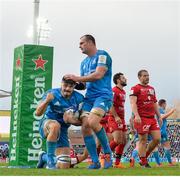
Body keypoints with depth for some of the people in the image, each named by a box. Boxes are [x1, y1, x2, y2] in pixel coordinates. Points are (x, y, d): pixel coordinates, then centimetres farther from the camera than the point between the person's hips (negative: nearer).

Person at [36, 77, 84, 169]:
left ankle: (44, 157, 35)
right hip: (46, 124, -4)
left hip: (62, 131, 4)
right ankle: (50, 159, -29)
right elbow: (38, 113, -22)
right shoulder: (52, 93, -16)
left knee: (64, 167, 1)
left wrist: (73, 120, -24)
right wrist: (46, 101, -41)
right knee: (55, 125, -43)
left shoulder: (79, 98, -9)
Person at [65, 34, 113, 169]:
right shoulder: (84, 62, 23)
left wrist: (77, 78, -11)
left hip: (103, 95, -8)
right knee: (85, 127, -6)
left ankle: (108, 153, -9)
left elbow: (98, 75, -15)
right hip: (89, 97, 8)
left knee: (92, 122, -27)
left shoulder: (102, 55, -3)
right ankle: (95, 162, 1)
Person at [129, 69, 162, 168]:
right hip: (141, 118, -7)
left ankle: (144, 156, 17)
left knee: (157, 138, 1)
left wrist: (159, 116, 19)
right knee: (143, 140, -3)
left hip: (152, 118, 7)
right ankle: (144, 162, 4)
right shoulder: (135, 88, -2)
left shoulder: (152, 89, 21)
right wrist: (136, 115, -25)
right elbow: (133, 103, -13)